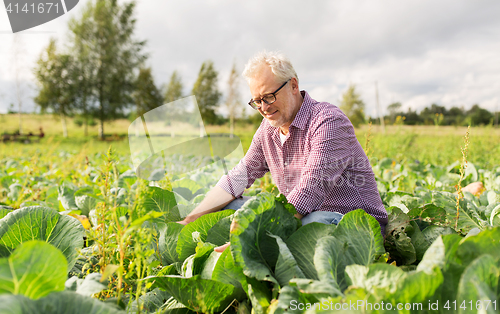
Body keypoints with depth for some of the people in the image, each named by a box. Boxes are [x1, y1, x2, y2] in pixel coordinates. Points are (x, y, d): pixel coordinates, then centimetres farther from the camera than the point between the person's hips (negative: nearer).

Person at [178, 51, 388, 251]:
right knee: (229, 207, -3)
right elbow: (238, 176, 6)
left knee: (315, 221, -40)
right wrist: (190, 220, -4)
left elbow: (309, 192, -31)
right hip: (298, 217, 7)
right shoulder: (269, 128, 6)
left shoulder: (328, 122, -20)